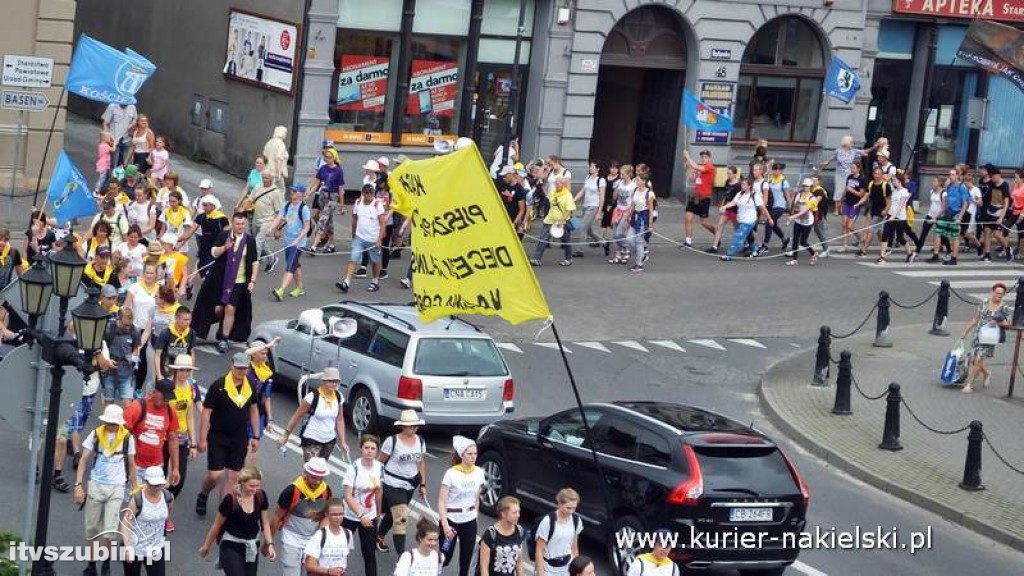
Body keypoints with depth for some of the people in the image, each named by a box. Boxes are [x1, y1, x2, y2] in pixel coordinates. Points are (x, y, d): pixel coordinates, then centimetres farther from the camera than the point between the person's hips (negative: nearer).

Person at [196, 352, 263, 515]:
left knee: (233, 477, 3)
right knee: (215, 475, -5)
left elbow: (254, 410, 13)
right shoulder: (219, 385, -14)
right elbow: (206, 412, -12)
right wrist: (203, 439, -13)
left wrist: (256, 437, 11)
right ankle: (203, 496, 26)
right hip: (217, 437, -4)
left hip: (239, 439, 4)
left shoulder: (250, 386, 1)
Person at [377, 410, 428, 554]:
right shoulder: (392, 441, -14)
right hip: (393, 485, -6)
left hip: (410, 485, 6)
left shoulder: (420, 441, 3)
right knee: (401, 519, -13)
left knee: (391, 514, 20)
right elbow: (380, 461, -8)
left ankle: (379, 536, 46)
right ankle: (401, 555, -12)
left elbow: (421, 463, 12)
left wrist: (423, 485, 11)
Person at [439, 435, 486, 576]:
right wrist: (445, 525, -22)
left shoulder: (479, 472, -2)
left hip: (470, 522, 4)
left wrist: (474, 514, 11)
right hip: (451, 520, -4)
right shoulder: (451, 473, -16)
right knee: (445, 558, 1)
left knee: (466, 559, 6)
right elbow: (442, 501, -16)